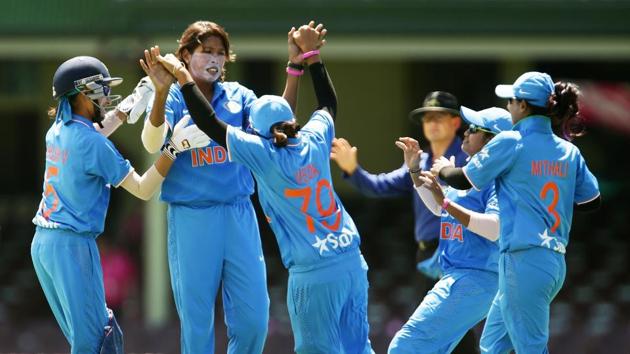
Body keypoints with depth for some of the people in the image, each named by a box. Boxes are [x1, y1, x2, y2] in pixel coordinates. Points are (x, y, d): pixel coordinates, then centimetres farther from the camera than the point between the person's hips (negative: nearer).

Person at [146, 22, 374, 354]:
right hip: (352, 263, 6)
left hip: (314, 275, -6)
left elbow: (211, 124, -5)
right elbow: (328, 103, 26)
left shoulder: (263, 154, -8)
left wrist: (183, 78, 3)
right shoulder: (314, 141, 5)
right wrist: (311, 53, 32)